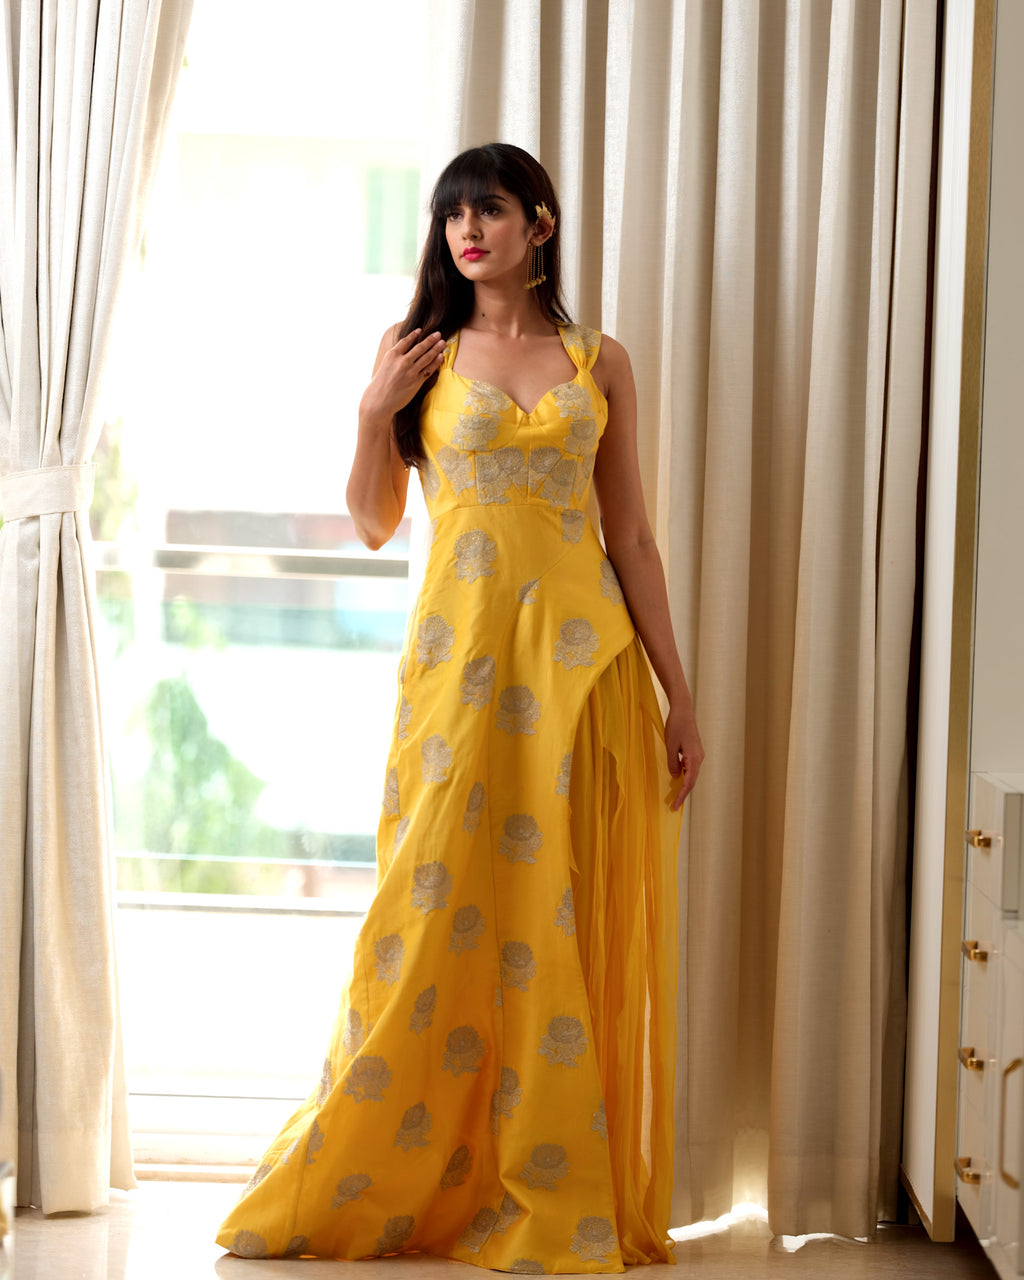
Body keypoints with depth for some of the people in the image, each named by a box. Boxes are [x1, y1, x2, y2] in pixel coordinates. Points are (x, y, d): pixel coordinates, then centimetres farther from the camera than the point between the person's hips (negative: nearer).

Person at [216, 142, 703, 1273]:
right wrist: (373, 414, -8)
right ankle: (357, 1183, 12)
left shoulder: (599, 364, 9)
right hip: (463, 654, -1)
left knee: (570, 924, 2)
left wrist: (677, 695, 5)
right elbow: (373, 525, 7)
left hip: (582, 657, 1)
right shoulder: (420, 350, 7)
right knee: (440, 917, -1)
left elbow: (631, 536, 9)